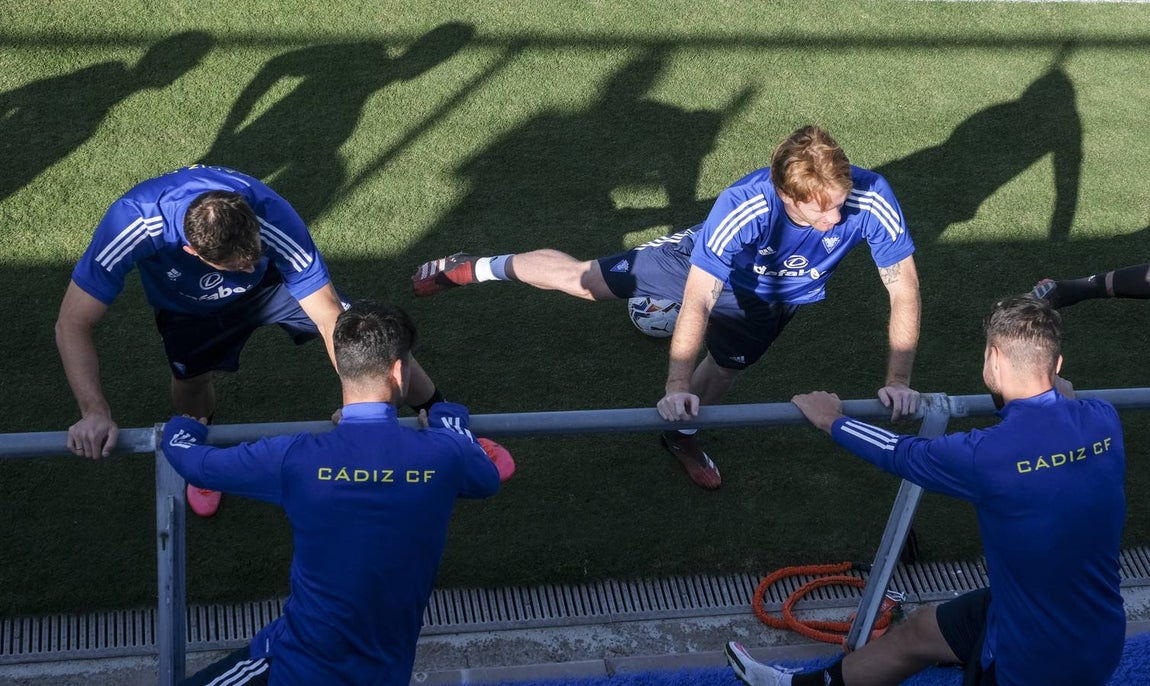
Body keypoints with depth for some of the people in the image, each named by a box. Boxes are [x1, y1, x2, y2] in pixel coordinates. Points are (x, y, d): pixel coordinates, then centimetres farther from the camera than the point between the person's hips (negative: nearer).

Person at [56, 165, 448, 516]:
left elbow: (331, 320, -36)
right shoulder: (133, 224, -44)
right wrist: (95, 412, -48)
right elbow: (72, 324, -38)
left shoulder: (273, 218, -43)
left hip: (271, 282, 0)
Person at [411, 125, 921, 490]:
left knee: (724, 370, 20)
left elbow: (904, 288, -31)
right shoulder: (742, 209, -46)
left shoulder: (870, 199, -41)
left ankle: (682, 436, 54)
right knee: (584, 279, 9)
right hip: (706, 266, -2)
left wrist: (898, 380, -32)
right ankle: (479, 268, 34)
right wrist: (676, 387, -42)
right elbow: (698, 300, -41)